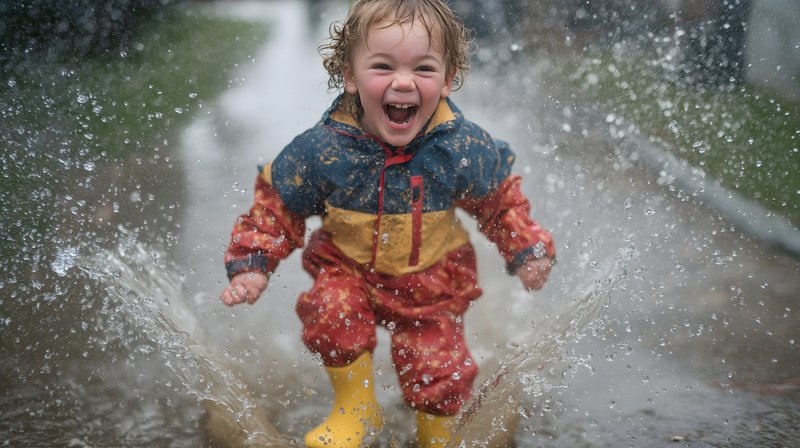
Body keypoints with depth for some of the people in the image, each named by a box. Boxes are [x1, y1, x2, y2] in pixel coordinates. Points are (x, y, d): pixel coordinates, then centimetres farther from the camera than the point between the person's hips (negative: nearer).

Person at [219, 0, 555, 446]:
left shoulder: (464, 148, -21)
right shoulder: (323, 149, -23)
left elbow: (501, 199, 0)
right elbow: (277, 205, -7)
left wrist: (527, 251, -1)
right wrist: (252, 264, -13)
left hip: (433, 277, 0)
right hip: (348, 267, 0)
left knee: (437, 367, -1)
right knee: (331, 310, -26)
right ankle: (357, 409, 2)